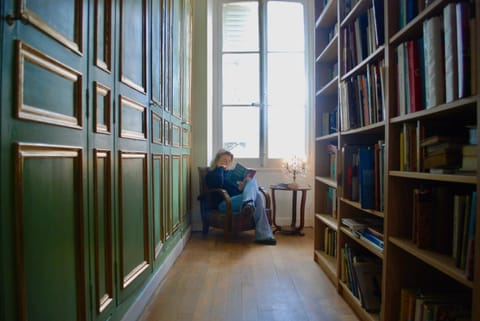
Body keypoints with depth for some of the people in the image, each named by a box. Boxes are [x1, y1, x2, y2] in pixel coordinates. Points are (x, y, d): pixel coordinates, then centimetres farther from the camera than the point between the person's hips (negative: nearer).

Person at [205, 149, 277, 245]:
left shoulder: (232, 173, 30)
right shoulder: (211, 174, 12)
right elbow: (218, 185, -11)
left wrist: (243, 186, -2)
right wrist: (220, 168, -1)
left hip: (239, 199, 6)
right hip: (225, 203, -6)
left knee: (252, 179, -25)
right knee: (256, 195, -31)